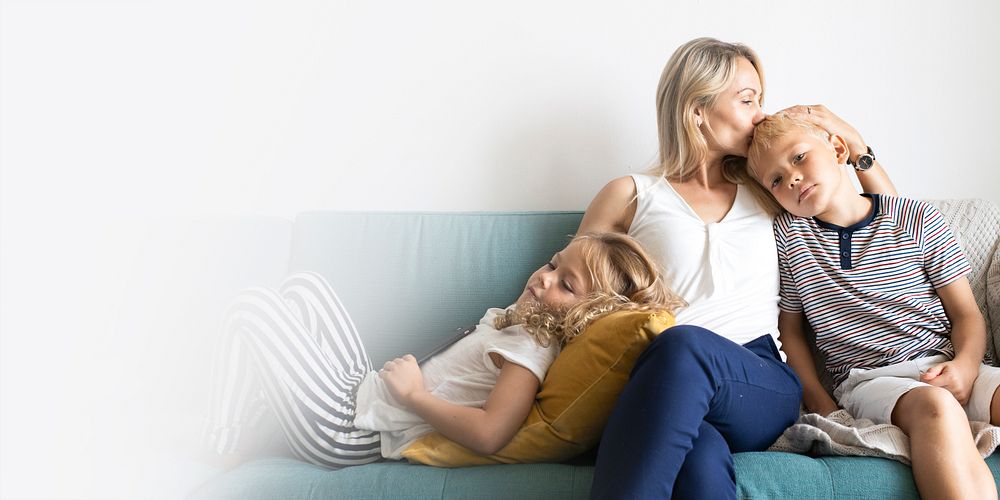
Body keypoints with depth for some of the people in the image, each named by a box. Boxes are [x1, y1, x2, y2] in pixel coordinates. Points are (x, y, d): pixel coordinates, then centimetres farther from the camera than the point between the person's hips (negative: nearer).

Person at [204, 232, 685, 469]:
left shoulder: (529, 350, -24)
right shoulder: (519, 318, 4)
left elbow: (487, 434, -40)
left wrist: (412, 392, -27)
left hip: (343, 432, -9)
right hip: (364, 388, 9)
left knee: (253, 305, -3)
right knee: (302, 285, 20)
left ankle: (223, 445, 13)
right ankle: (231, 422, 26)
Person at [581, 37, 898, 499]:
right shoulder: (630, 196, 16)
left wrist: (852, 139, 20)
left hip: (763, 386, 2)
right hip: (659, 387, -2)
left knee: (685, 345, -37)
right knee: (701, 462, -41)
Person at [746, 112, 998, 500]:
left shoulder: (918, 219, 6)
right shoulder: (787, 235, 5)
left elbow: (966, 313, 9)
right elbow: (790, 329, 11)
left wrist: (966, 365, -12)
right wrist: (820, 403, -2)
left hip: (944, 367, 2)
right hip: (867, 379, -2)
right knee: (936, 406, -35)